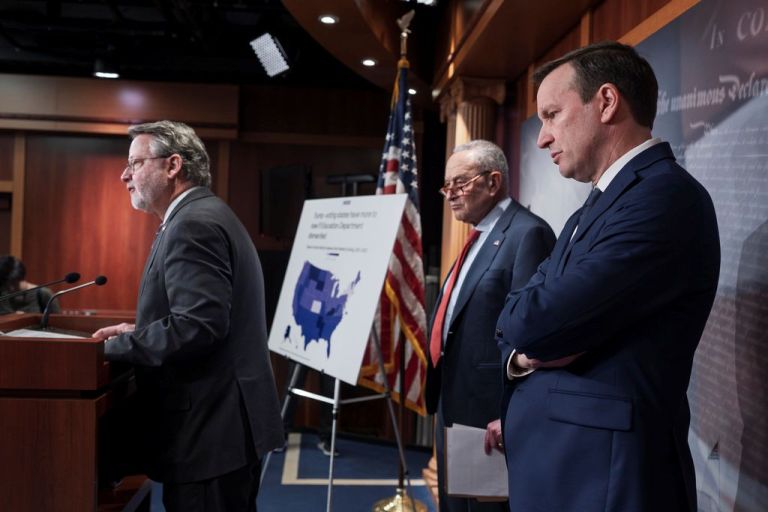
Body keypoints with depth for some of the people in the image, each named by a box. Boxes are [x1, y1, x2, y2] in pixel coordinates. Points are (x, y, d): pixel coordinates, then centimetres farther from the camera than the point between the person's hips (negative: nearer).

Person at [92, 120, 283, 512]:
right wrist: (140, 332, 9)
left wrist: (114, 347, -14)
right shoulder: (204, 216, 15)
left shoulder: (194, 224, -17)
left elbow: (199, 325, -27)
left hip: (211, 430, -10)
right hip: (223, 423, 10)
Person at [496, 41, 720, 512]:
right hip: (548, 466, 8)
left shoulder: (665, 195, -17)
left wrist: (524, 315, -2)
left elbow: (535, 321, -23)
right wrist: (522, 355, -10)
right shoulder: (594, 210, 14)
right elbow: (516, 330, 10)